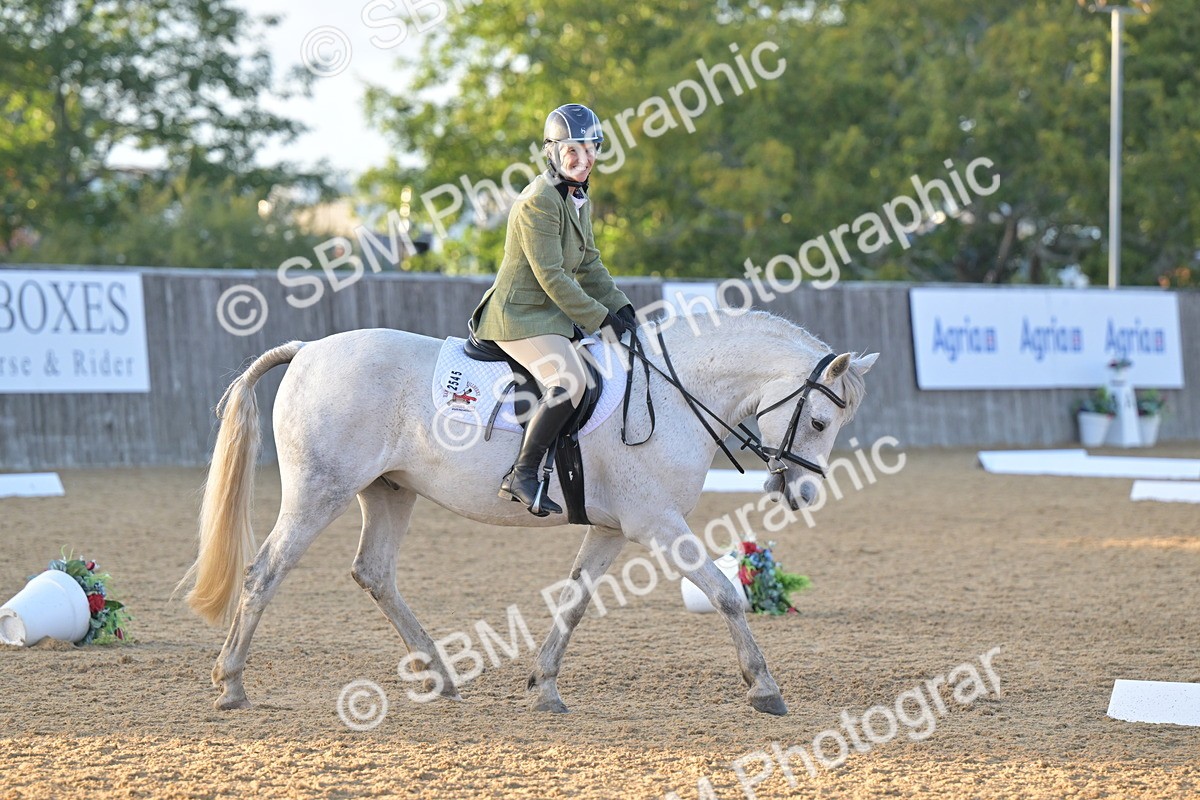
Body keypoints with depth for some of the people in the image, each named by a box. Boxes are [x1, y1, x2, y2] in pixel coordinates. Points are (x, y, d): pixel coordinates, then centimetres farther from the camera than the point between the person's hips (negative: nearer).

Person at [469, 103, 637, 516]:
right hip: (520, 314, -10)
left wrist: (621, 308, 4)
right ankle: (521, 475, -25)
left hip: (552, 312, 10)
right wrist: (601, 318, -18)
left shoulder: (580, 201, 12)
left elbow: (589, 267, 18)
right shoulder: (539, 202, -19)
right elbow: (551, 277, -21)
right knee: (569, 382, -29)